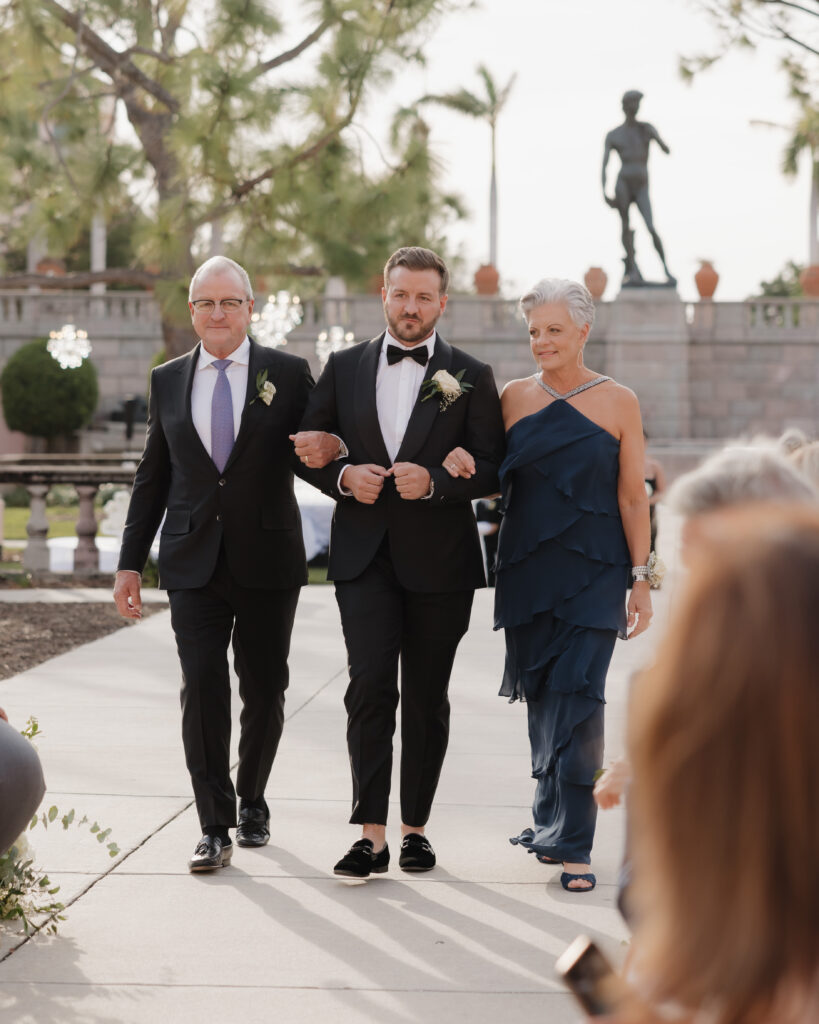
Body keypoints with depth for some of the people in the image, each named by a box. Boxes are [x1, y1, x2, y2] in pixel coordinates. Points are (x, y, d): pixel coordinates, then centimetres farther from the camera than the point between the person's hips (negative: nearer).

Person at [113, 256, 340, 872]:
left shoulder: (288, 375, 2)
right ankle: (216, 826, -2)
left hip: (268, 562, -1)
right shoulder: (168, 381, 9)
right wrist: (131, 562, 10)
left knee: (264, 691, 9)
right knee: (202, 690, -9)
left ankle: (252, 801, 31)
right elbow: (152, 477, 13)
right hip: (194, 563, 1)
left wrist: (328, 448, -17)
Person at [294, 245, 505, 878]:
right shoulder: (344, 369, 9)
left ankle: (416, 826, 19)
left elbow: (492, 469, -1)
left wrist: (433, 481, -18)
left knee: (426, 700, 7)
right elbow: (310, 449, 12)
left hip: (439, 561, 0)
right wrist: (345, 476, -8)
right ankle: (371, 834, -9)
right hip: (365, 556, 1)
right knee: (369, 689, -11)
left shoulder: (471, 377, 3)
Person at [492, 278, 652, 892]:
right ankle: (553, 819, 25)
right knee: (542, 696, 10)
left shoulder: (618, 403, 0)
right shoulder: (515, 397, 7)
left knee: (577, 694, -11)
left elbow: (633, 497, 0)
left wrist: (641, 579, -3)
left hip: (594, 570, -3)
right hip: (528, 567, 3)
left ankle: (571, 843, -9)